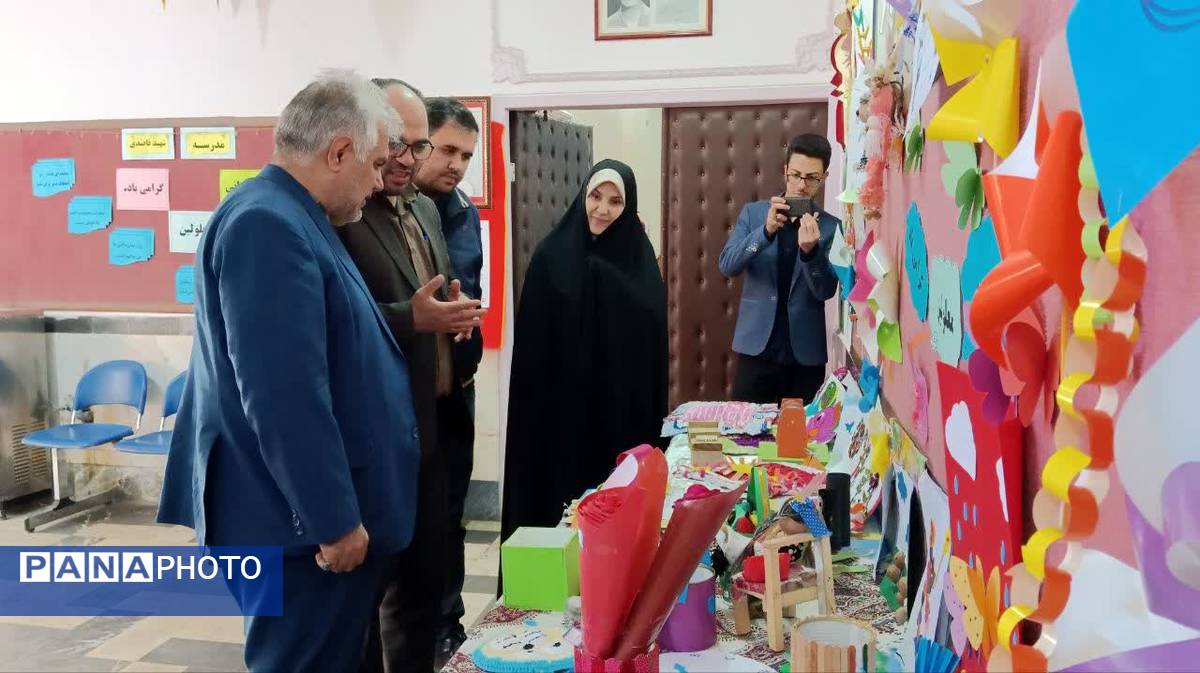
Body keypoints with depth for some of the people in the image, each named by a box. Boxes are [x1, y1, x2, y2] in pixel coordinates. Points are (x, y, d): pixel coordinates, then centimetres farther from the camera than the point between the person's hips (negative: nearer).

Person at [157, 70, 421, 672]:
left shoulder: (293, 220, 14)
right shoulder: (268, 225, -21)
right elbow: (284, 394, -27)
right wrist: (334, 518, -22)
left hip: (323, 509, 10)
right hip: (305, 519, -10)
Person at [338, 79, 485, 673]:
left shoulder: (424, 209, 14)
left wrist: (453, 313, 1)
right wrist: (413, 318, -28)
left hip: (430, 425, 9)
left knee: (424, 578, 20)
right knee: (366, 585, 6)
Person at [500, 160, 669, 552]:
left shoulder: (640, 260, 4)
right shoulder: (552, 256, -3)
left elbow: (653, 341, 4)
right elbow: (531, 343, -4)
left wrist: (653, 414, 1)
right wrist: (534, 405, -8)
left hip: (624, 407, 2)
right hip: (561, 404, -2)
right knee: (559, 497, 4)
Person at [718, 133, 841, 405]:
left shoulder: (831, 226, 1)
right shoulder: (753, 212, 4)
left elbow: (826, 291, -7)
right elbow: (727, 266, -9)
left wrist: (810, 250, -25)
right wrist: (766, 230, -23)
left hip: (806, 353, 0)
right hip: (756, 346, 0)